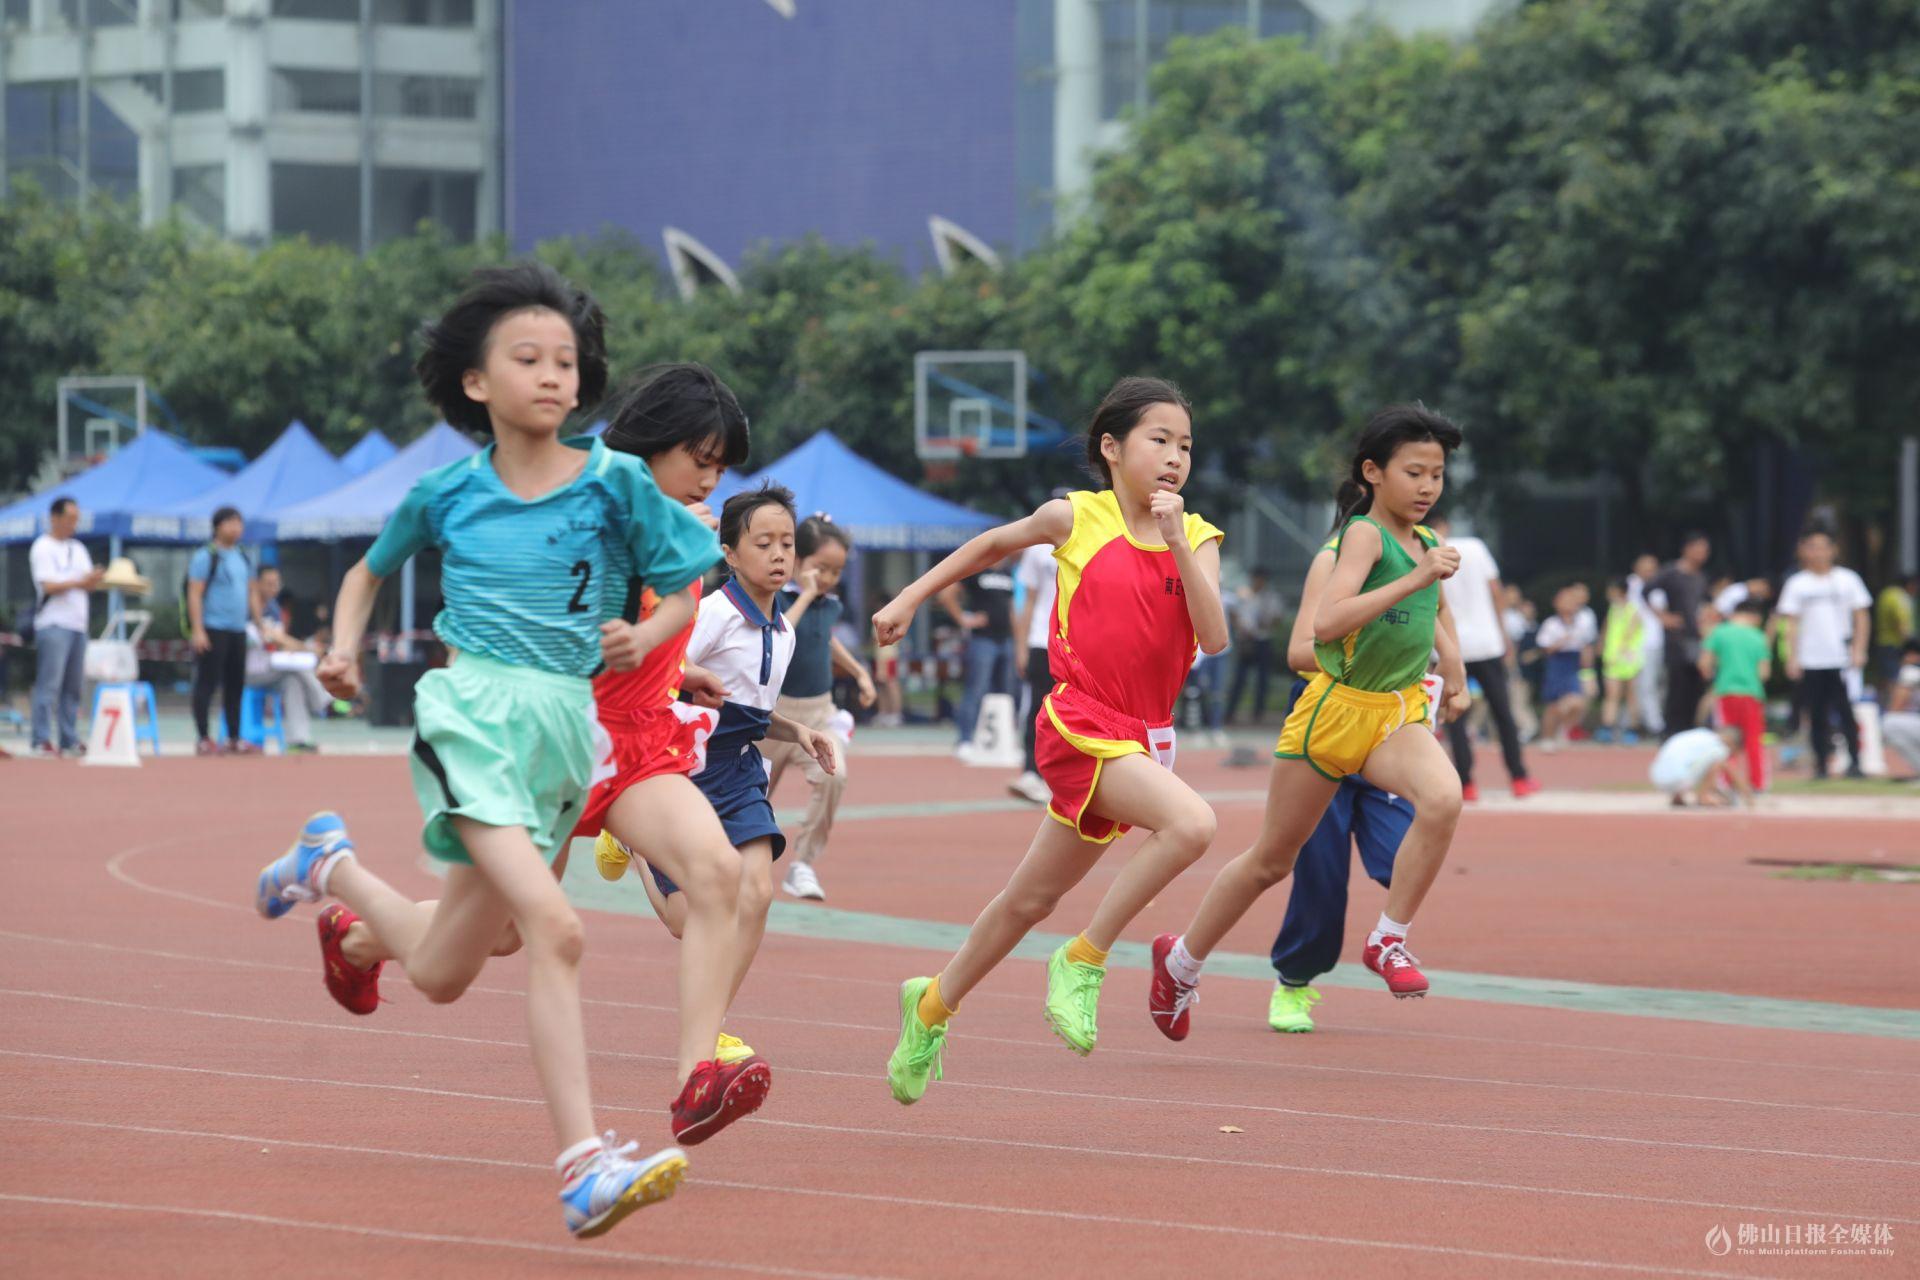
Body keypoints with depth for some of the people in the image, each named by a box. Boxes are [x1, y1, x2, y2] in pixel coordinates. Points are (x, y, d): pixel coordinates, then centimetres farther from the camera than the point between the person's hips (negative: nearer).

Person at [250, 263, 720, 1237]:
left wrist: (644, 637, -9)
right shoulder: (446, 493, 3)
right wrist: (343, 647, 3)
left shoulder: (616, 483, 2)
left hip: (565, 723, 3)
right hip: (471, 715, -3)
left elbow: (684, 589, 11)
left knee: (440, 972, 12)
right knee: (552, 925, -25)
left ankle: (334, 867, 43)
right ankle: (584, 1168, -25)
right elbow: (370, 571, 21)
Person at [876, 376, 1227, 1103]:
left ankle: (934, 1004, 38)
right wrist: (912, 597, 20)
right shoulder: (1075, 518, -4)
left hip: (1143, 737, 5)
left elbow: (1214, 639, -10)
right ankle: (1082, 961, -14)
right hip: (1080, 723, -5)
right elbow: (994, 544, 15)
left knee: (1031, 900, 16)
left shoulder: (1196, 538, 3)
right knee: (1190, 822, -29)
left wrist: (1177, 544, -17)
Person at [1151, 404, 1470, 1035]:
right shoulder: (1365, 534, -14)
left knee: (1443, 798, -28)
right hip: (1336, 708, -5)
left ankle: (1388, 940, -14)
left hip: (1400, 714, 5)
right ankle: (1181, 960, 30)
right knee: (1271, 859, 7)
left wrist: (1454, 669, 18)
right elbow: (1325, 623, -31)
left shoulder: (1427, 544, 7)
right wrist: (1415, 579, -34)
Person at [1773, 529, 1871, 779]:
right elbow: (1791, 624, 6)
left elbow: (1861, 618, 7)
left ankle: (1854, 761, -4)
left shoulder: (1848, 579, 6)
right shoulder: (1797, 584, 7)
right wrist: (1792, 658, -2)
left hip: (1843, 658, -1)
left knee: (1846, 710, -8)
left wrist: (1859, 650, -3)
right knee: (1817, 715, 3)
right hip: (1810, 662, 1)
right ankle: (1820, 765, 10)